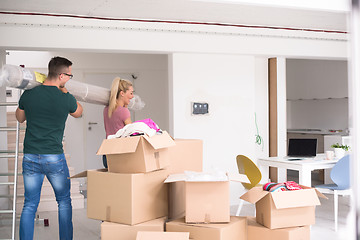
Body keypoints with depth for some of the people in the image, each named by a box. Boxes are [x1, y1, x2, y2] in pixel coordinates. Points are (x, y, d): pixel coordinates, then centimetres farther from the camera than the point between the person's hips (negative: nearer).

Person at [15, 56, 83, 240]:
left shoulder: (28, 95, -2)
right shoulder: (66, 99, -9)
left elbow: (20, 118, 18)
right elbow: (78, 113, 14)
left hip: (30, 157, 3)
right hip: (54, 158, -2)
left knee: (29, 205, 10)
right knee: (64, 201, 14)